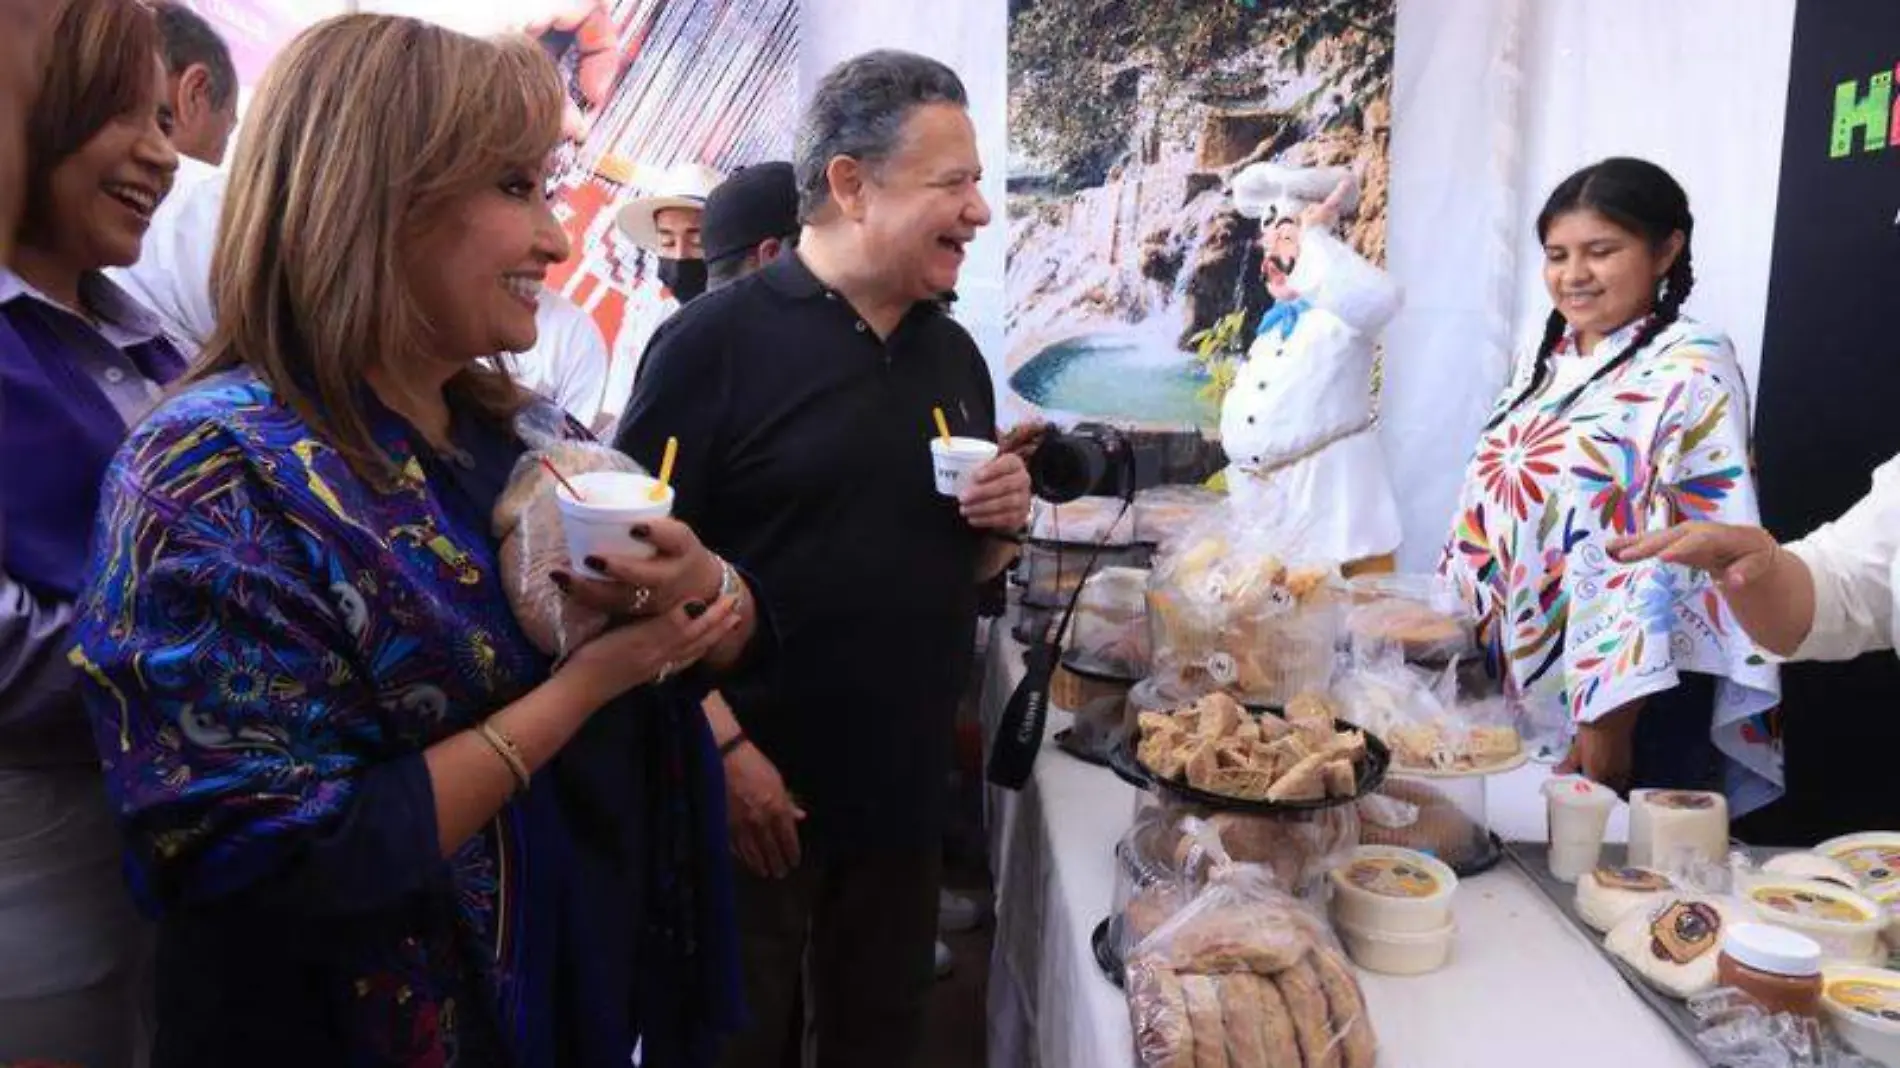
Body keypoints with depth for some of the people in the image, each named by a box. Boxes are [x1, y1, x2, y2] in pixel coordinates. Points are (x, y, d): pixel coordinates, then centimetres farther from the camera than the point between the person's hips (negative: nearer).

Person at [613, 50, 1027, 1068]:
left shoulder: (953, 352, 8)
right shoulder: (717, 340, -13)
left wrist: (1003, 520, -4)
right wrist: (721, 747, -19)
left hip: (909, 785, 6)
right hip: (756, 789, -6)